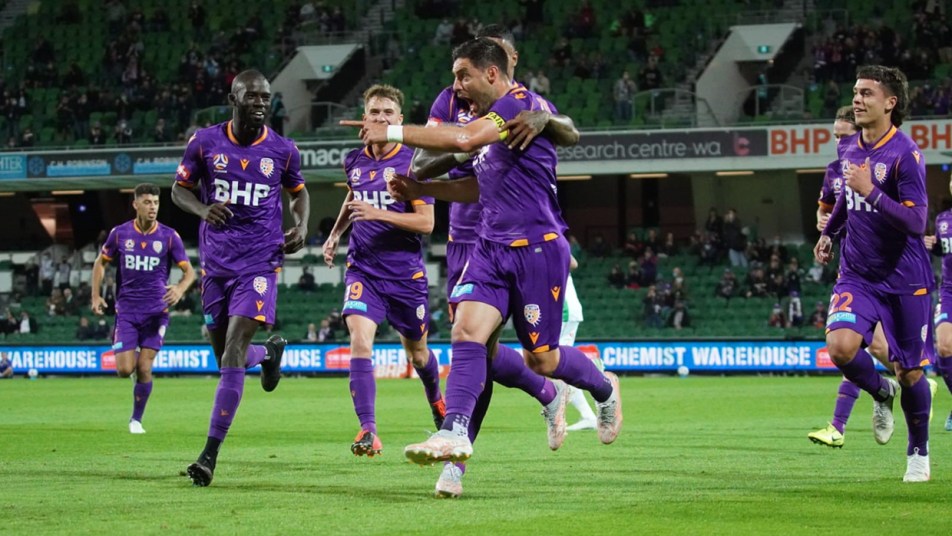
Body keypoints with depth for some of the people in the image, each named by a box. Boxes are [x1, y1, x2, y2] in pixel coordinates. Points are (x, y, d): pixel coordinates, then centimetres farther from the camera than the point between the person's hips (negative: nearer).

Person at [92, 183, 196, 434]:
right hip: (126, 310, 0)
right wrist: (96, 296, 3)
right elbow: (100, 262, 14)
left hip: (156, 312, 0)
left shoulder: (169, 236, -3)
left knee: (144, 368, -5)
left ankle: (136, 419, 14)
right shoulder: (119, 233, -1)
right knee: (125, 369, -11)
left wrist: (180, 289, -21)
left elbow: (189, 271, 1)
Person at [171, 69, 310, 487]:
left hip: (260, 261, -2)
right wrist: (203, 210, -15)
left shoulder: (282, 150, 1)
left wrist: (301, 225, -2)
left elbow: (298, 192, 18)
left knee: (234, 348, -15)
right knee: (224, 354, 8)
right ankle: (270, 353, 48)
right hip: (216, 260, 2)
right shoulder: (204, 142, -1)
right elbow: (179, 189, 7)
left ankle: (210, 454, -16)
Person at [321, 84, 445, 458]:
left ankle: (436, 401, 47)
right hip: (363, 268, 2)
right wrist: (335, 234, 16)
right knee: (360, 340, -20)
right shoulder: (354, 162, 5)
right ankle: (367, 430, -24)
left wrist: (379, 213, -24)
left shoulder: (412, 162, -10)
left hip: (406, 271, -2)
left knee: (416, 352, 14)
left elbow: (426, 222, -13)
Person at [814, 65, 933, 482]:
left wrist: (871, 192, -31)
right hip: (857, 273, 5)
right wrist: (828, 231, 27)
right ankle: (881, 392, 12)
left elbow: (916, 223, -23)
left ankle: (918, 454, 27)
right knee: (840, 346, -21)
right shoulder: (849, 147, 4)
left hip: (904, 279, -5)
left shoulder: (906, 154, -16)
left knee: (909, 372, 3)